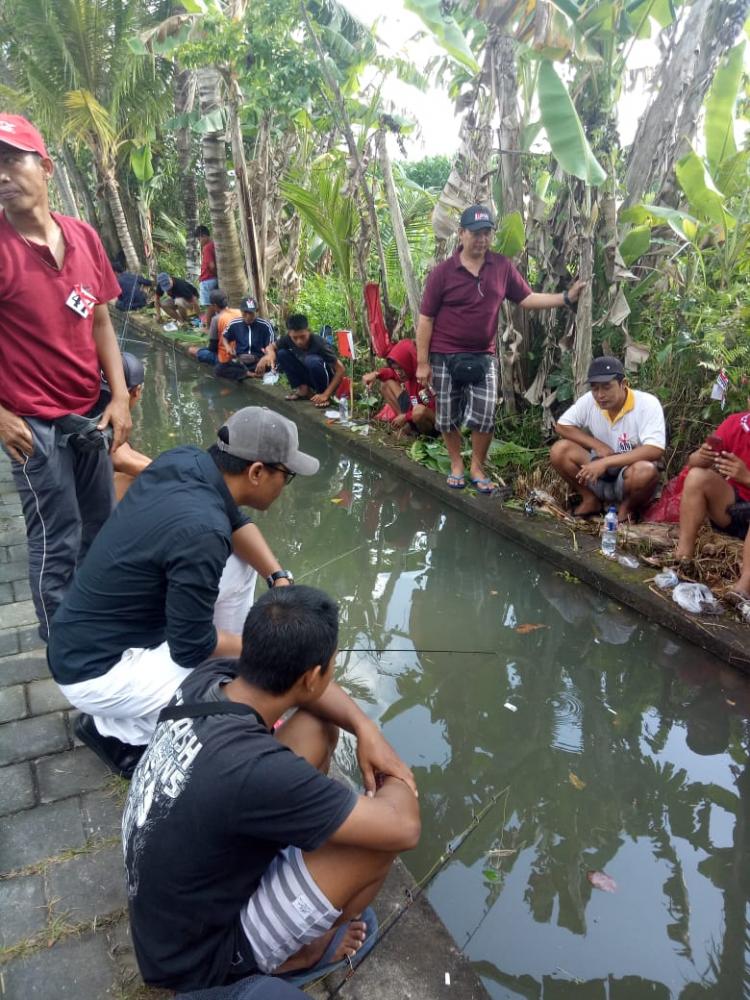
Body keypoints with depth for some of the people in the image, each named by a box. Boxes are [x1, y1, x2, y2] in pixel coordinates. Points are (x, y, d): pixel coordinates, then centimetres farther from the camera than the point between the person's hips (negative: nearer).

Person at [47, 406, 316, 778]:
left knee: (240, 562, 7)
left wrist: (279, 578, -6)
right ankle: (115, 730, 2)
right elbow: (192, 648, -22)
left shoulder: (186, 459, -9)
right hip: (97, 670, -8)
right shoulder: (201, 532, -32)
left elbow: (235, 523, 8)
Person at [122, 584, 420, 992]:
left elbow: (298, 681, 3)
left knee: (320, 726, 0)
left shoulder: (206, 679, -17)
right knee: (383, 831, -14)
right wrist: (398, 782, -7)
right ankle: (300, 952, 12)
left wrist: (366, 728, -11)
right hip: (198, 958, -6)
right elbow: (402, 828, -30)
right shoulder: (256, 768, -39)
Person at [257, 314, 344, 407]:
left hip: (325, 378, -5)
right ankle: (303, 389, -3)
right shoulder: (289, 339, -16)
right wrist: (270, 353, -26)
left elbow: (340, 369, -27)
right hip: (307, 376, 5)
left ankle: (322, 393, -12)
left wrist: (325, 395, -33)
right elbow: (272, 346, 0)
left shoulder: (319, 343, -29)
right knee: (282, 353, -13)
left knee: (312, 361, -35)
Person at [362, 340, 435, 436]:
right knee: (385, 383, 4)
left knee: (420, 411, -46)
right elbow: (391, 373, 15)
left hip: (431, 424, -8)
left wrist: (406, 417, -29)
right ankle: (406, 424, 0)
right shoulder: (408, 374, -5)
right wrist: (376, 374, -7)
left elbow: (434, 410, -32)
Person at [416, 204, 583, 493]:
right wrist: (422, 362, -8)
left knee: (484, 417, -1)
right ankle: (456, 465, 27)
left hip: (483, 356, 2)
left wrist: (566, 297, -5)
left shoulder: (502, 267, 1)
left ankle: (478, 468, 19)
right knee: (447, 418, 7)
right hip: (445, 356, -2)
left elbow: (526, 298, 7)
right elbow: (426, 319, -6)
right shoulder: (443, 272, -7)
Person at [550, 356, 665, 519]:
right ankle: (590, 500, 2)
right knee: (559, 450, -17)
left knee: (645, 471, -39)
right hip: (599, 471, 4)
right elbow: (561, 426, -1)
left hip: (629, 476, -4)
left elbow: (655, 451, -29)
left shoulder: (647, 404, -20)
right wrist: (597, 445, -13)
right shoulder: (589, 400, -7)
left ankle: (628, 508, -5)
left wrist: (606, 462, -35)